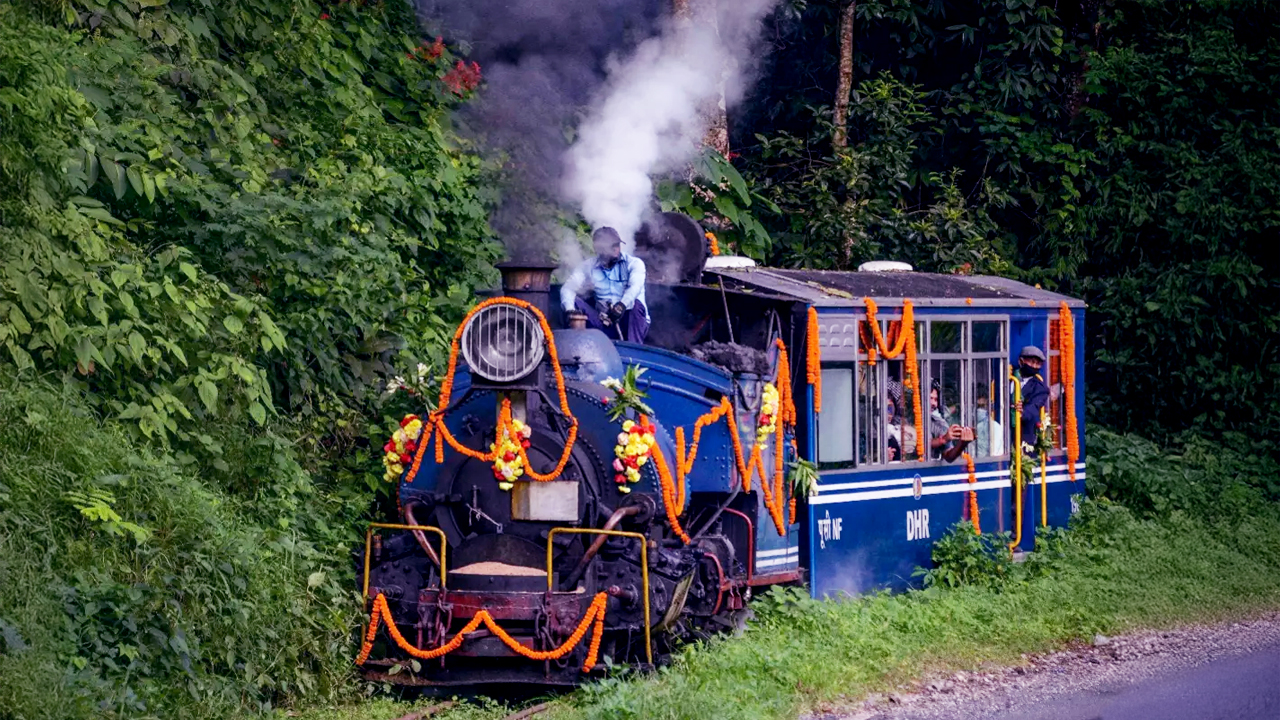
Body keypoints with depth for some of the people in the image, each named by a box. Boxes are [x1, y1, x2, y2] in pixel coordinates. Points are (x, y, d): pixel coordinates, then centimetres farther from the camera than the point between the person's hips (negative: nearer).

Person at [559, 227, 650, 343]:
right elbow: (568, 289, -5)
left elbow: (635, 286, -24)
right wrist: (570, 309, -29)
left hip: (631, 324, -2)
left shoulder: (634, 263, -3)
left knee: (636, 303, -33)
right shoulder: (589, 267, 5)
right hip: (605, 325, 3)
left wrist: (622, 305, -46)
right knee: (575, 301, -14)